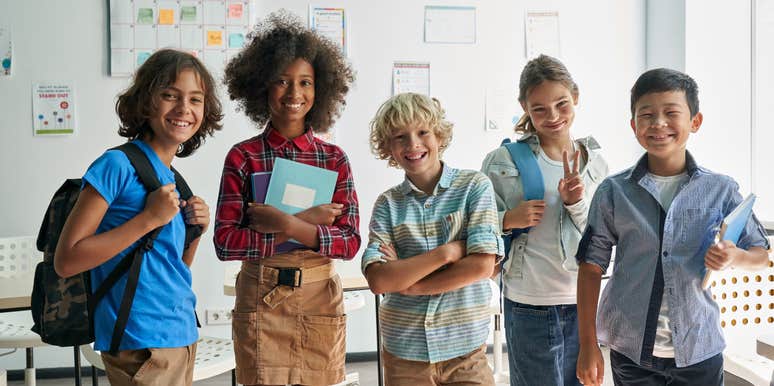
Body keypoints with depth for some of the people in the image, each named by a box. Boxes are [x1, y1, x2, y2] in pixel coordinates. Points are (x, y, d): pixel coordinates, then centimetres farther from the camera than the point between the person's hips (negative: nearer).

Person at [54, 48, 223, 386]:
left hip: (182, 333, 8)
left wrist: (196, 230, -2)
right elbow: (66, 261, -18)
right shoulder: (118, 165, -13)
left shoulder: (174, 179, 9)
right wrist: (149, 219, -20)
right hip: (141, 343, -8)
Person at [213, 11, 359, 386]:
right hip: (260, 299, -1)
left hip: (320, 300, 2)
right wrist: (307, 221, -17)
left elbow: (350, 242, -5)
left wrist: (286, 223, -18)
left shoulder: (334, 158, 1)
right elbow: (225, 242, -11)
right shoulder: (242, 156, -3)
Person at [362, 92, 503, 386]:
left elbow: (483, 266, -12)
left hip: (465, 349, -1)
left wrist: (405, 281, -10)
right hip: (403, 350, 2)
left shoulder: (475, 186, -3)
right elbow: (378, 280, -10)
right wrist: (448, 251, -16)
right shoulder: (388, 204, 1)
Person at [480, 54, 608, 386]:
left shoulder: (593, 162, 6)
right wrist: (508, 220, -18)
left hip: (582, 302, 4)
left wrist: (577, 203, -12)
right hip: (529, 306, -3)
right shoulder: (504, 161, -5)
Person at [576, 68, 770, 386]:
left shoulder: (721, 190, -3)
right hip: (630, 350, 0)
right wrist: (588, 346, -3)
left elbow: (761, 254, 8)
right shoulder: (613, 192, -5)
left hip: (698, 351, 1)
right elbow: (591, 267, -1)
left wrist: (734, 257, -16)